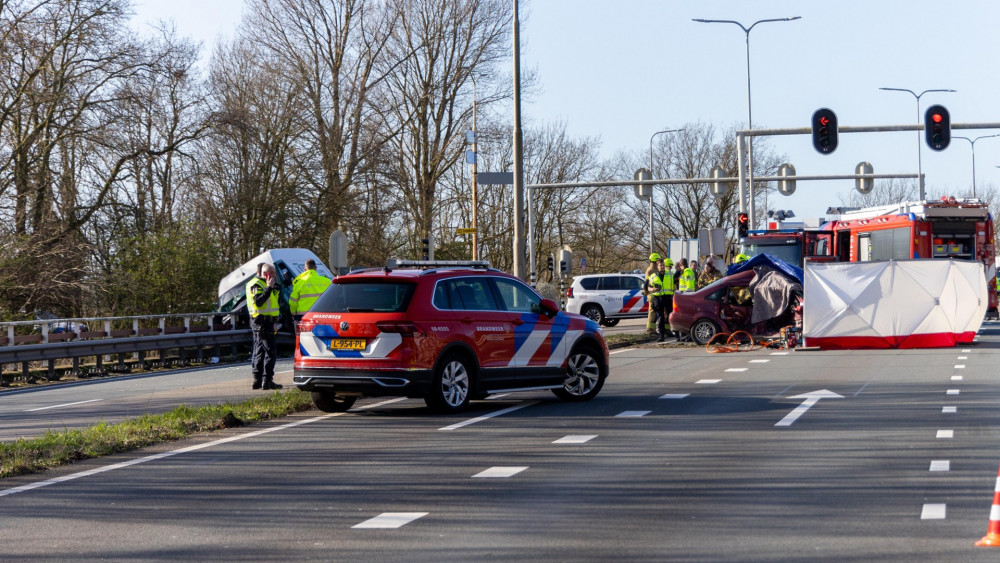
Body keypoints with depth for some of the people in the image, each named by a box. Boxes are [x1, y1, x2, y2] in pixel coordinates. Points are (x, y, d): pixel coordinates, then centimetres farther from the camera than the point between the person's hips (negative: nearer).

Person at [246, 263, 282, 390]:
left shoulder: (263, 284, 21)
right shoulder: (256, 285, -11)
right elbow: (258, 301, -26)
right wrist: (269, 288, -26)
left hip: (266, 321, 11)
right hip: (262, 321, -11)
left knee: (259, 351, 11)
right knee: (270, 351, -12)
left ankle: (257, 380, 14)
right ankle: (267, 380, -14)